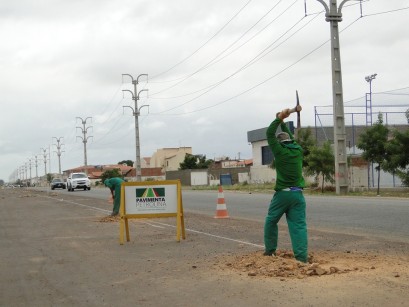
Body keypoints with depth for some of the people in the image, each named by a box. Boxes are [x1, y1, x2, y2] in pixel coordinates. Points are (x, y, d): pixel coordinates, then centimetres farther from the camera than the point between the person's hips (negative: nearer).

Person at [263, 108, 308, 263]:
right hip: (298, 194, 3)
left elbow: (269, 133, 4)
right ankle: (302, 257, -9)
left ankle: (270, 250, 22)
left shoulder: (280, 150, -5)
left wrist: (279, 119, 7)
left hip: (282, 193, -3)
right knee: (299, 225, -2)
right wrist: (283, 122, 33)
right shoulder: (298, 150, 7)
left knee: (271, 221, 16)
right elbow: (291, 138, 27)